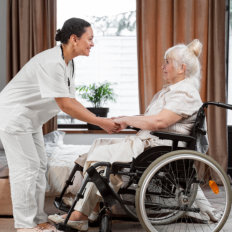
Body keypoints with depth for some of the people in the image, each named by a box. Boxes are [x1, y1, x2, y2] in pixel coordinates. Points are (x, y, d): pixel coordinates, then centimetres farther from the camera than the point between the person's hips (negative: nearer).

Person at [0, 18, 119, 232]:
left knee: (39, 166, 10)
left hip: (31, 118, 10)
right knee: (26, 168, -7)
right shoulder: (51, 62, -27)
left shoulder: (67, 63, 2)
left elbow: (71, 100, 4)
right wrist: (101, 122, -24)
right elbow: (64, 105, -28)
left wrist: (100, 120, -4)